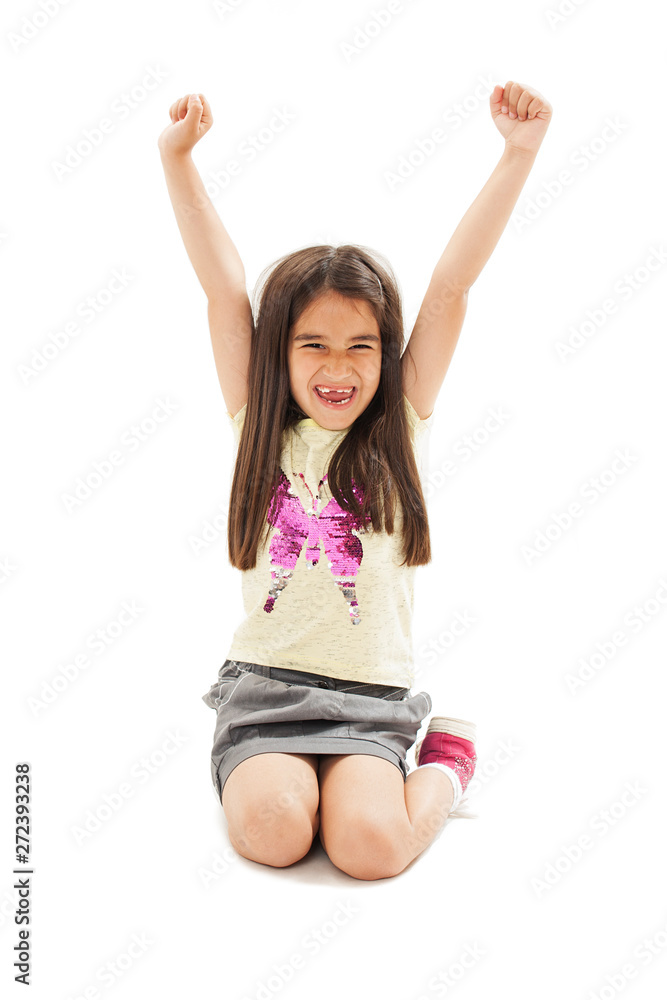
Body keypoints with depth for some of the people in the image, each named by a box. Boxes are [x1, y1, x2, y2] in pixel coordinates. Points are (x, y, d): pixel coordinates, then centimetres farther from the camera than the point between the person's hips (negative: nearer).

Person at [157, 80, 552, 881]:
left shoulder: (401, 426, 2)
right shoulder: (259, 425, 4)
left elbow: (452, 283, -4)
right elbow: (223, 288, -3)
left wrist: (519, 155, -7)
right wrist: (177, 157, -8)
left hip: (370, 698, 0)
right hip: (264, 684, 1)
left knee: (370, 845, -22)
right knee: (271, 830, -24)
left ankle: (444, 764, 11)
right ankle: (259, 769, 12)